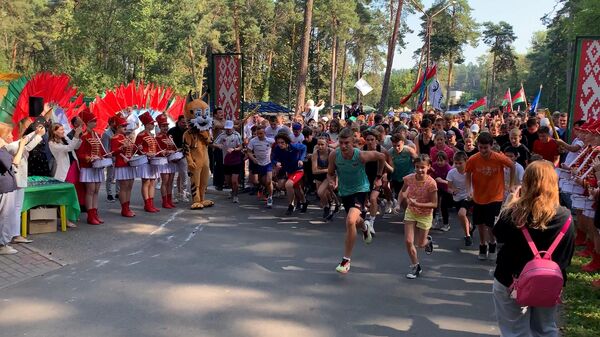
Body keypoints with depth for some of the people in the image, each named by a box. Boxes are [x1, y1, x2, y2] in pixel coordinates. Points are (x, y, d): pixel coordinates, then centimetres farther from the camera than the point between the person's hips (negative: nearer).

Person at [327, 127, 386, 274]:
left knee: (350, 221, -26)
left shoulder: (361, 156, -27)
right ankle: (365, 228, 66)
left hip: (360, 189, -4)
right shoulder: (334, 155, -20)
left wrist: (378, 177, 1)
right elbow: (330, 173, -4)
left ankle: (346, 260, -13)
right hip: (344, 191, 4)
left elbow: (381, 157, -7)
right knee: (355, 221, 25)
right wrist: (332, 182, -27)